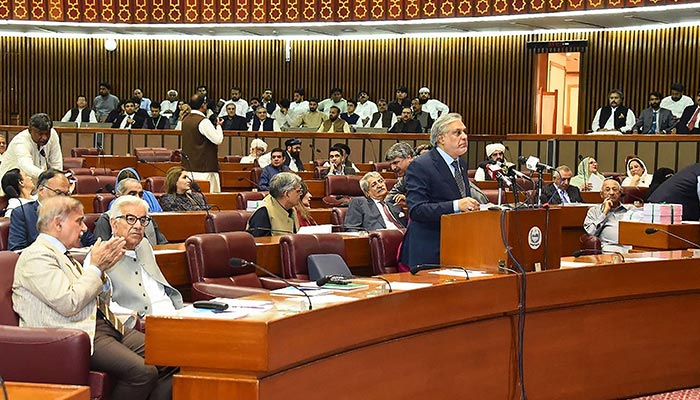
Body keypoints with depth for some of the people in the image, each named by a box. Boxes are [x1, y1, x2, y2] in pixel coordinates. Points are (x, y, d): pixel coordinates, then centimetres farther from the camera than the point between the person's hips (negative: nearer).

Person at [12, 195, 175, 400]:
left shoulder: (63, 256, 23)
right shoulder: (36, 256, -6)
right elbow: (68, 304, -18)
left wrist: (103, 266, 8)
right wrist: (96, 267, -7)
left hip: (103, 324, 10)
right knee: (143, 372, -27)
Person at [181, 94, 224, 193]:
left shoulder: (185, 120, 10)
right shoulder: (204, 122, -15)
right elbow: (218, 140, -16)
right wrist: (218, 125, 0)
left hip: (188, 166, 8)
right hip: (204, 166, -8)